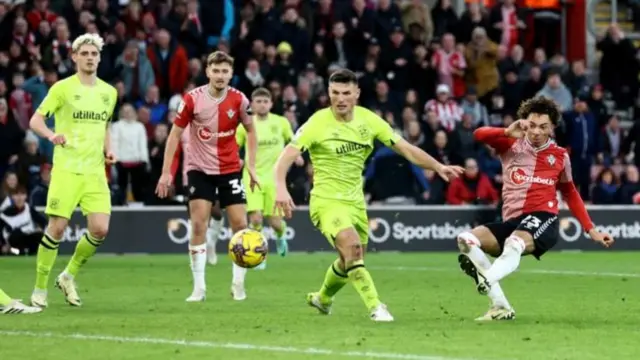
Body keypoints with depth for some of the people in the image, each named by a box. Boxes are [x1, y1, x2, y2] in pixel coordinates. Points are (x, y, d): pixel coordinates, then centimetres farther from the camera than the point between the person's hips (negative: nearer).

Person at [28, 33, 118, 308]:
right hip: (66, 169, -4)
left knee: (100, 229, -7)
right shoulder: (63, 88, -3)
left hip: (95, 171, 4)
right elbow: (35, 120, -4)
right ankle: (40, 288, 7)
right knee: (57, 227, -8)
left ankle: (69, 276, 15)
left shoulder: (109, 92, 13)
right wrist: (51, 135, -25)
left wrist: (108, 150, 9)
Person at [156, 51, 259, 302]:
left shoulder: (239, 100, -7)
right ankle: (199, 288, -7)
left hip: (230, 169, 2)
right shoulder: (192, 99, -12)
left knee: (240, 224, -3)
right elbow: (175, 134, -4)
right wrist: (166, 172, -8)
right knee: (198, 224, -11)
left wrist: (251, 166, 3)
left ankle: (238, 284, 12)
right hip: (200, 168, -2)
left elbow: (250, 131, 9)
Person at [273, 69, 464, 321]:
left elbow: (405, 148, 3)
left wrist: (438, 167, -6)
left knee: (350, 261, 17)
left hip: (355, 201, 6)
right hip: (327, 200, -6)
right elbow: (287, 156, -20)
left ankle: (322, 298, 45)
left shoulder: (369, 120, -1)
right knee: (352, 246, -29)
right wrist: (281, 188, -37)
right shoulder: (318, 123, -14)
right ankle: (376, 308, -25)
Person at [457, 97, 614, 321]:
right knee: (466, 240, -20)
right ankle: (501, 307, -21)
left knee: (515, 243, -37)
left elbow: (570, 195, 24)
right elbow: (479, 135, -4)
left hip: (543, 219, -3)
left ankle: (487, 282, -62)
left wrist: (591, 230, 21)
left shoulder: (560, 156, 12)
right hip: (512, 222, 3)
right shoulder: (512, 145, 11)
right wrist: (507, 133, -20)